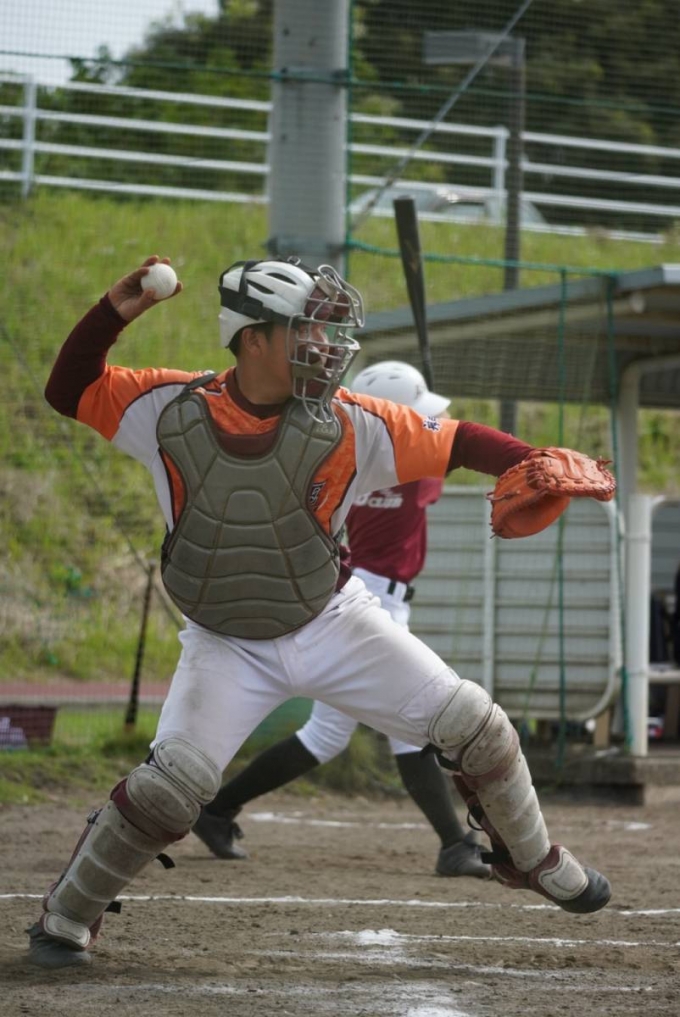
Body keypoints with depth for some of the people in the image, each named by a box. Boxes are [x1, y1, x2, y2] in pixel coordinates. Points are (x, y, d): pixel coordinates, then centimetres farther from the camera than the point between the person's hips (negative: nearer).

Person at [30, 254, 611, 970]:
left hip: (334, 624, 2)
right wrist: (112, 314, -19)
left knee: (475, 728, 0)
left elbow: (454, 443, -11)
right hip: (226, 645, -2)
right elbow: (69, 392, -4)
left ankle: (528, 857, 28)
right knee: (173, 782, -21)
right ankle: (66, 917, 0)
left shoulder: (344, 424, -12)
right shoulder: (171, 407, -12)